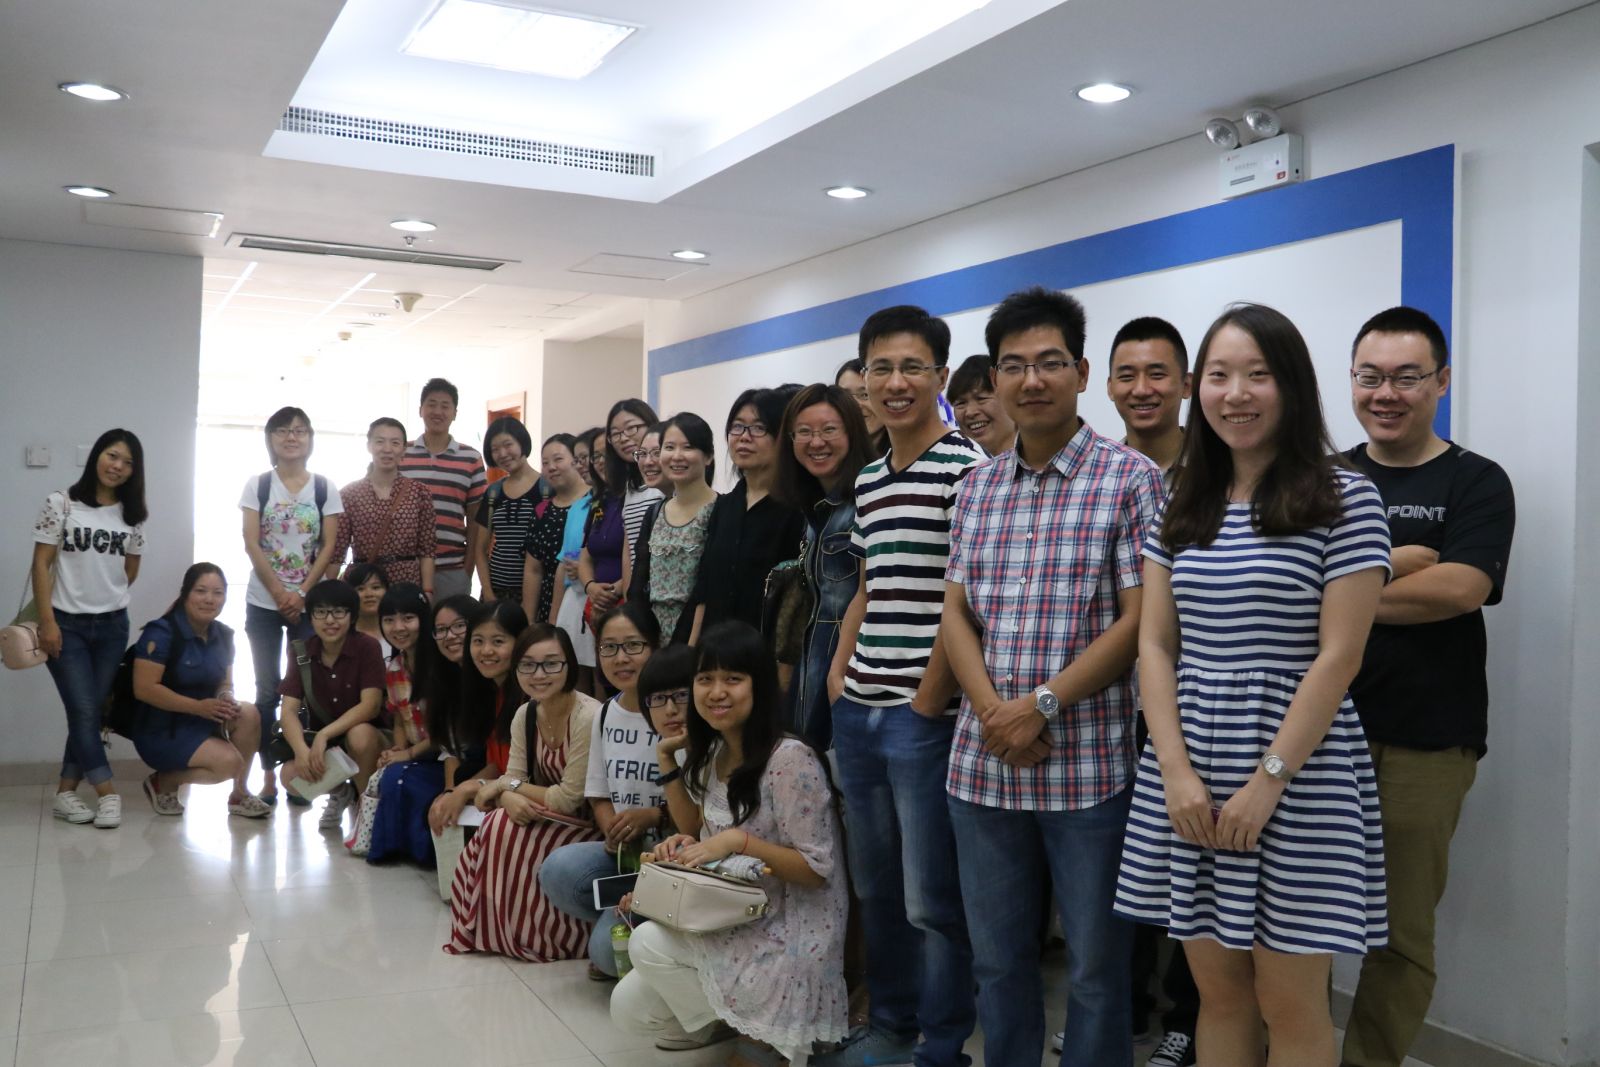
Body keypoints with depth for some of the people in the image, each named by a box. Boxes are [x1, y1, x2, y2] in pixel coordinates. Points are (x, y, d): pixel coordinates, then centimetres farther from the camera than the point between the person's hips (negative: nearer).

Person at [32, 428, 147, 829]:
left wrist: (104, 596, 7)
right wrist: (47, 620, -11)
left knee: (91, 710, 5)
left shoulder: (132, 515, 5)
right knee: (83, 711, -7)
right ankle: (107, 792, 0)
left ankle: (65, 793, 14)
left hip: (112, 626, 4)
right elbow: (41, 564, -6)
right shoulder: (60, 503, -5)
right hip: (67, 624, -4)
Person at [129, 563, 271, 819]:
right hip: (161, 730, -7)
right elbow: (144, 689, -22)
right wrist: (198, 706, -25)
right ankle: (163, 782, 0)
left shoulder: (223, 635, 5)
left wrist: (227, 700, -12)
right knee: (228, 761, -26)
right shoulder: (161, 632, -16)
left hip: (204, 722, 7)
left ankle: (239, 795, -6)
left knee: (248, 714, -22)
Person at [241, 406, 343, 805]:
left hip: (309, 602, 0)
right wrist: (280, 593, -12)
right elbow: (251, 544, -4)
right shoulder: (257, 485, 2)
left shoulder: (325, 489, 3)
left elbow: (329, 547, -2)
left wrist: (301, 594, -12)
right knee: (267, 690, 4)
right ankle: (268, 774, 9)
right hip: (264, 602, 0)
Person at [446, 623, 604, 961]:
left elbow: (569, 799, -23)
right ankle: (492, 927, 1)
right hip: (546, 822, 7)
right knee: (496, 827, -19)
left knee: (503, 829, -23)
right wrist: (509, 797, -27)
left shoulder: (588, 717, -25)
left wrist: (507, 786, -13)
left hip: (588, 826, -7)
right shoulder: (525, 714, 1)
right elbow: (512, 777, -3)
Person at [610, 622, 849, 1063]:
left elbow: (818, 869, -20)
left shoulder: (790, 759, -21)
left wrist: (739, 840, -27)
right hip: (734, 928, 8)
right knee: (628, 1009, 3)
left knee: (649, 943, -20)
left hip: (786, 941, -8)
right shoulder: (713, 754, 5)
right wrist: (685, 846, -6)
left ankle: (763, 1034, -2)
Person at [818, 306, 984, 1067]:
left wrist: (928, 701, -14)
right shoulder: (867, 480, 14)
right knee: (875, 888, 18)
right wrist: (838, 677, 11)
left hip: (924, 716, -8)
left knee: (932, 900, 3)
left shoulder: (965, 469, -9)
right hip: (857, 710, 8)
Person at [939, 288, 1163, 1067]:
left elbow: (1138, 621, -10)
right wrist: (993, 712, -9)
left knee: (1094, 967, 9)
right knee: (996, 960, 16)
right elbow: (955, 615, 7)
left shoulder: (1131, 481, -5)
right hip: (982, 765, 5)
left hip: (1089, 766, -4)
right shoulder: (976, 488, 10)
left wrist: (1043, 706, -16)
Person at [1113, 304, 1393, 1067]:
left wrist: (1267, 781, -14)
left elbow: (1338, 657, -10)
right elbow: (1154, 645, 5)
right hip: (1189, 773, 4)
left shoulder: (1345, 500, -6)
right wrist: (1177, 772, -7)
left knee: (1288, 1005, 5)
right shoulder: (1182, 508, 9)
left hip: (1299, 774, -4)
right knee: (1218, 992, 12)